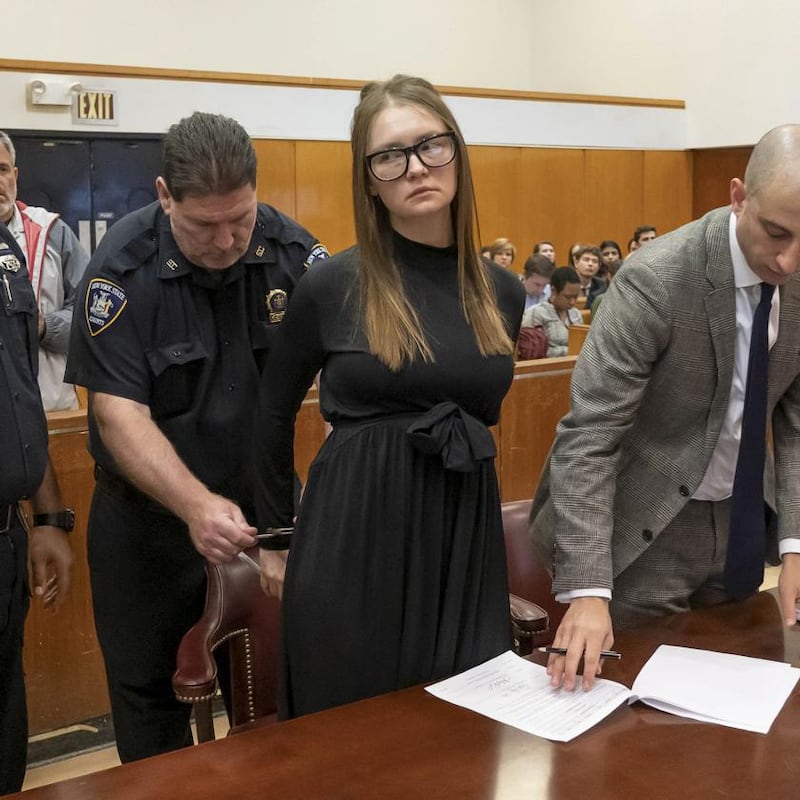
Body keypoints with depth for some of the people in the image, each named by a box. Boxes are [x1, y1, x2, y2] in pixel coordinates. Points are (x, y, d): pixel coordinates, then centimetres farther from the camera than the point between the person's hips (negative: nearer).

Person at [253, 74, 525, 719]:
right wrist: (275, 534, 10)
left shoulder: (502, 291, 4)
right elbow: (275, 410, 6)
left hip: (466, 541, 4)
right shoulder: (331, 286, -7)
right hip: (353, 541, -3)